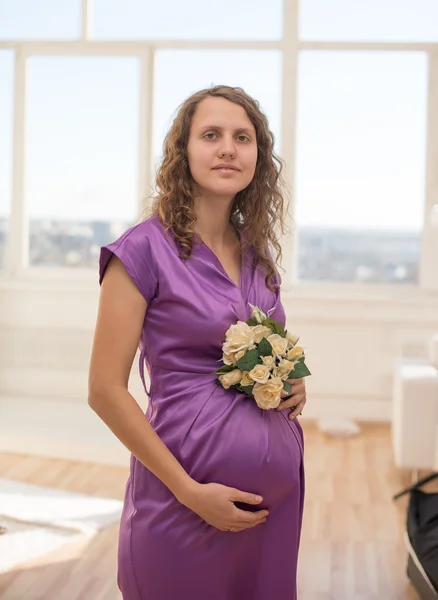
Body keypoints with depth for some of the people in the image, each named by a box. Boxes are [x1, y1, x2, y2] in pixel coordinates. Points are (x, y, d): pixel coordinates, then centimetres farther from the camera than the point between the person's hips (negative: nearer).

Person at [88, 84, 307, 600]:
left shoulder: (257, 252, 7)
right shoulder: (146, 248, -11)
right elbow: (106, 391, -14)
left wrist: (293, 385, -1)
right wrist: (189, 491, -16)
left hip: (278, 486, 6)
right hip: (188, 496, -6)